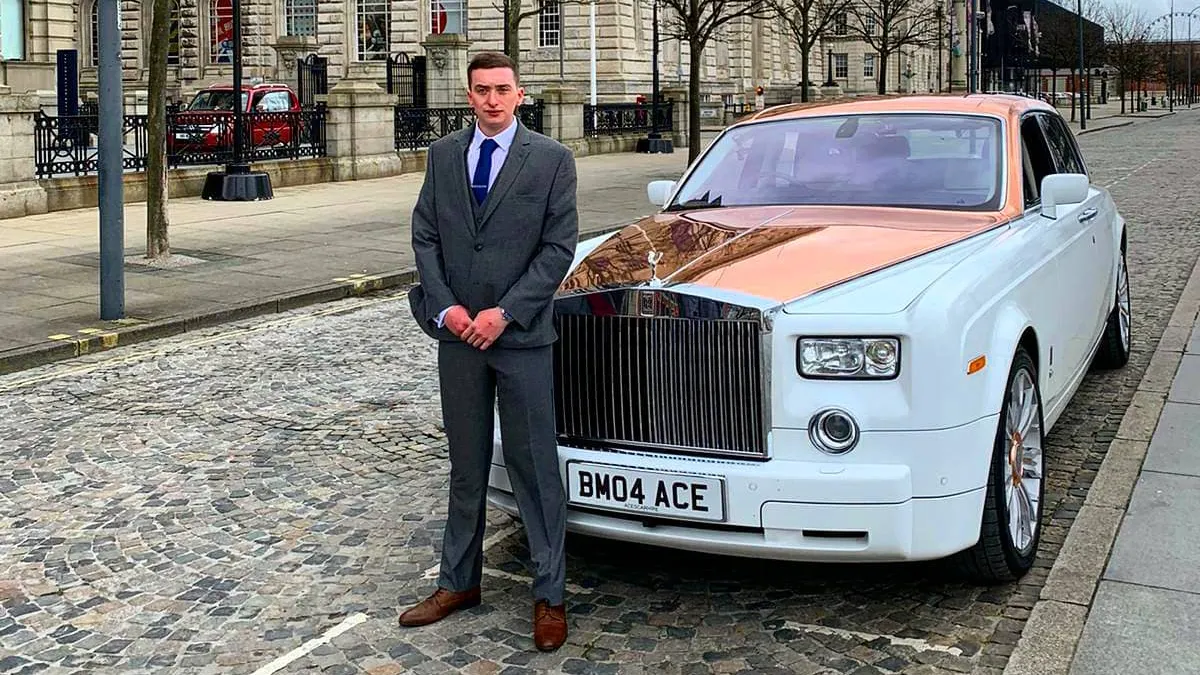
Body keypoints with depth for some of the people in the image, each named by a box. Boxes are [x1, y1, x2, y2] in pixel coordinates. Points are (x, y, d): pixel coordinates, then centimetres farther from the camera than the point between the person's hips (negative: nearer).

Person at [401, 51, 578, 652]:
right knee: (465, 465, 14)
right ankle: (459, 582, 27)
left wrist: (504, 313, -14)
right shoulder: (443, 155, 7)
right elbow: (424, 236, 6)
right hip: (458, 334, 4)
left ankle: (550, 596, 12)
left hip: (523, 336, -3)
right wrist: (445, 308, -8)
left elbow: (559, 247, -8)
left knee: (534, 466, 2)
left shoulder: (551, 159, -4)